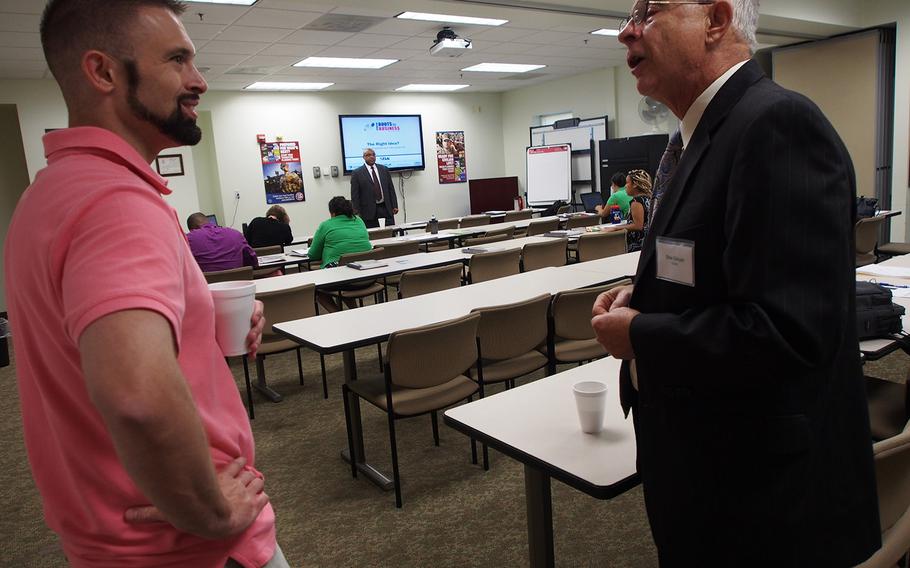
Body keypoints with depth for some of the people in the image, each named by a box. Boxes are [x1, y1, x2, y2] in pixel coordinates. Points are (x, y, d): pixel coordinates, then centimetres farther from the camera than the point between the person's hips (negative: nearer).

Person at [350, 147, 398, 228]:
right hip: (369, 212, -3)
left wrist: (394, 206, 6)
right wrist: (356, 211, -8)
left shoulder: (384, 169, 13)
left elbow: (391, 189, 12)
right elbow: (355, 195, -1)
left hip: (386, 209, 3)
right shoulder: (357, 173, 1)